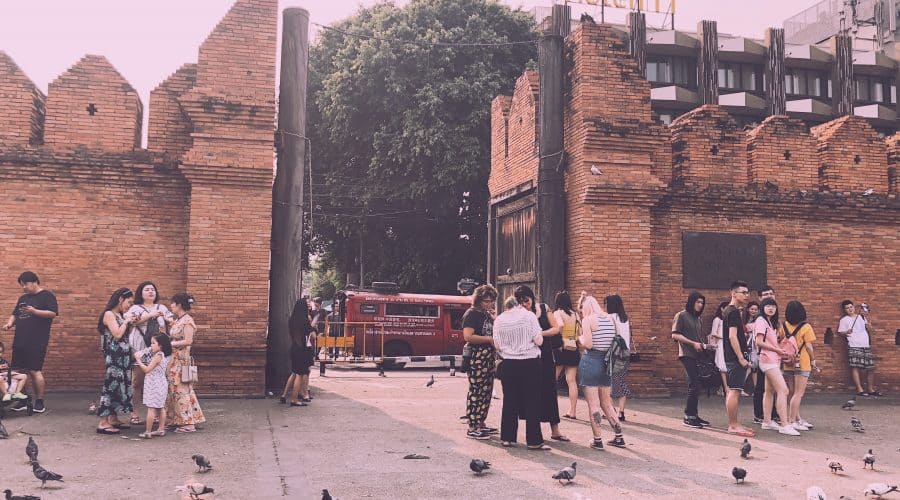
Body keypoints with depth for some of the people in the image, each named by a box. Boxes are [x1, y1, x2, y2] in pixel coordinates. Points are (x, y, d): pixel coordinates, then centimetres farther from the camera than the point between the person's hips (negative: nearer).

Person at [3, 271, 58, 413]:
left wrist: (34, 311, -22)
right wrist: (9, 323, 4)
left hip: (37, 342, -7)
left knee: (35, 371, -8)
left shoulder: (47, 295, -2)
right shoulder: (23, 298, 20)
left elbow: (53, 313, -12)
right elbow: (15, 314, 25)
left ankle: (40, 402, 0)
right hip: (20, 341, 7)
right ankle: (23, 400, 16)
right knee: (21, 371, 6)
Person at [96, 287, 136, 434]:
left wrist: (130, 323, 6)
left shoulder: (121, 315, 15)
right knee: (111, 385, -8)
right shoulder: (109, 314, -10)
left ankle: (113, 419, 19)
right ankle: (103, 423, -6)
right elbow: (117, 334, -19)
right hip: (113, 357, -9)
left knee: (119, 385, 11)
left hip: (122, 357, 9)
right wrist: (126, 322, -8)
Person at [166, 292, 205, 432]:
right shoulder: (177, 321, 14)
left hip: (181, 360, -9)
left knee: (181, 389, -5)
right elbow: (173, 337, 15)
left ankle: (188, 423, 0)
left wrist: (170, 344, -19)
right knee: (175, 389, 11)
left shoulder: (187, 320, -13)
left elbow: (188, 341, -20)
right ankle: (178, 420, 18)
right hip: (174, 360, 9)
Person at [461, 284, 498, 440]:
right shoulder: (471, 314, -9)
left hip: (488, 357, 9)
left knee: (486, 392, 12)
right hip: (476, 358, -9)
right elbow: (468, 336, -20)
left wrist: (494, 319, 9)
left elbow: (493, 332, 27)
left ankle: (481, 424, 21)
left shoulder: (487, 314, 17)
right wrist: (489, 339, -15)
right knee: (476, 392, -7)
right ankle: (472, 429, -2)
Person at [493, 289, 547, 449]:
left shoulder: (500, 319, 2)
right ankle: (534, 440, 3)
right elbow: (539, 341, -10)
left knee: (509, 400, 12)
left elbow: (497, 345, 2)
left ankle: (507, 437, 16)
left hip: (508, 364, 4)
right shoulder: (529, 316, -9)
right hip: (530, 364, -4)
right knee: (532, 401, 2)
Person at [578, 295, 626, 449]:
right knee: (606, 403, 17)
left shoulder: (588, 319, -10)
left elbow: (587, 344, -17)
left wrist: (580, 338, 2)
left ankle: (597, 440, 4)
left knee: (593, 404, 1)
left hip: (590, 361, -6)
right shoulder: (610, 319, 8)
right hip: (605, 362, 6)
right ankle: (619, 437, 18)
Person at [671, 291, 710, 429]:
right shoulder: (681, 315, -3)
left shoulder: (697, 318, 20)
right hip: (687, 355, -8)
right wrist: (693, 343, -14)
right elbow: (675, 335, -11)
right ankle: (688, 417, -4)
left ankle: (694, 415, 17)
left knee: (696, 386, 9)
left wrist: (703, 344, 7)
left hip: (697, 355, 8)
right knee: (694, 385, -10)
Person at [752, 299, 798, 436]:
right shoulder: (761, 320, -10)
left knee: (769, 391, 12)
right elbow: (759, 342, -18)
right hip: (768, 359, -10)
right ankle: (784, 425, -17)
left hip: (774, 360, 10)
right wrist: (777, 350, -14)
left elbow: (772, 342, 17)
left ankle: (767, 422, 18)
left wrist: (780, 350, -1)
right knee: (783, 390, -15)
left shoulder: (771, 322, 19)